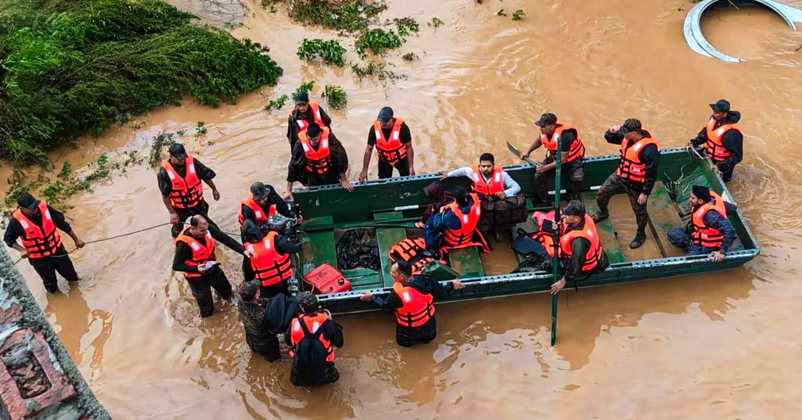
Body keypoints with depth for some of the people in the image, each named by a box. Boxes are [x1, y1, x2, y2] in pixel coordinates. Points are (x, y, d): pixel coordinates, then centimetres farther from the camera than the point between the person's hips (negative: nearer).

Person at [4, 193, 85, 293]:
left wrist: (76, 239, -1)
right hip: (39, 258, -2)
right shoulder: (17, 221, -24)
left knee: (71, 276, 17)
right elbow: (8, 239, -9)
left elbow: (62, 223, -7)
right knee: (51, 285, 15)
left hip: (57, 249, 2)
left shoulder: (44, 208, -18)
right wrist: (22, 250, -26)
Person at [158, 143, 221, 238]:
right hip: (179, 207, -2)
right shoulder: (165, 171, -25)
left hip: (197, 202, 2)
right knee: (177, 231, 18)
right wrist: (172, 212, -19)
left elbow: (206, 176, -3)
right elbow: (165, 195, -19)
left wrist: (214, 189, 10)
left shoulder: (192, 162, -20)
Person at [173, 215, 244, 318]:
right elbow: (176, 266, -25)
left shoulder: (208, 229, -22)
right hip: (196, 277, -5)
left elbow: (226, 239, -19)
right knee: (207, 310, 11)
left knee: (227, 290, 26)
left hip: (213, 269, 5)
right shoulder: (184, 244, -35)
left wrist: (243, 250, -31)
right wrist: (196, 269, -38)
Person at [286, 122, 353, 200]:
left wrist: (344, 180, -4)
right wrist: (289, 191, -13)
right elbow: (293, 166, -16)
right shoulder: (300, 144, -25)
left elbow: (341, 158, -14)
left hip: (331, 176, 0)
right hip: (313, 179, 0)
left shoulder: (329, 138, -27)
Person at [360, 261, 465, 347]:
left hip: (410, 331, -4)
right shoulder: (426, 280, -26)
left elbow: (385, 306, -13)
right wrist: (452, 285, 10)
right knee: (429, 338, 39)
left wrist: (372, 297, 5)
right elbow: (441, 293, -10)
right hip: (429, 326, 4)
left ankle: (413, 339, 18)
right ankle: (425, 336, 23)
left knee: (403, 343, 31)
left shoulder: (397, 293, -35)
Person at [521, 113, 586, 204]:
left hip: (572, 159, -6)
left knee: (578, 178, -31)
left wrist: (546, 167, -30)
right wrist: (528, 152, 5)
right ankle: (544, 202, 7)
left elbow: (563, 159, -30)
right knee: (538, 176, -14)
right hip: (554, 157, 6)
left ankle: (575, 201, 1)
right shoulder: (544, 131, -16)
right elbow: (539, 141, 13)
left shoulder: (565, 135, -35)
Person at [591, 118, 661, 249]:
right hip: (619, 176, 7)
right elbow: (609, 139, 6)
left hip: (635, 185, -7)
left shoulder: (649, 149, -33)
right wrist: (612, 131, -18)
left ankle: (641, 234, 39)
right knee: (601, 194, 22)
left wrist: (645, 193, -21)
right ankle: (603, 213, 53)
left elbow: (651, 174, -26)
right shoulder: (628, 136, -11)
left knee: (639, 210, 14)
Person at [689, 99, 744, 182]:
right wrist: (694, 142, -5)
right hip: (709, 160, 7)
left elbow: (737, 156, -30)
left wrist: (721, 167, -38)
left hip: (722, 164, -7)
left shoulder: (732, 133, -35)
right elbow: (705, 132, 9)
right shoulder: (714, 119, -12)